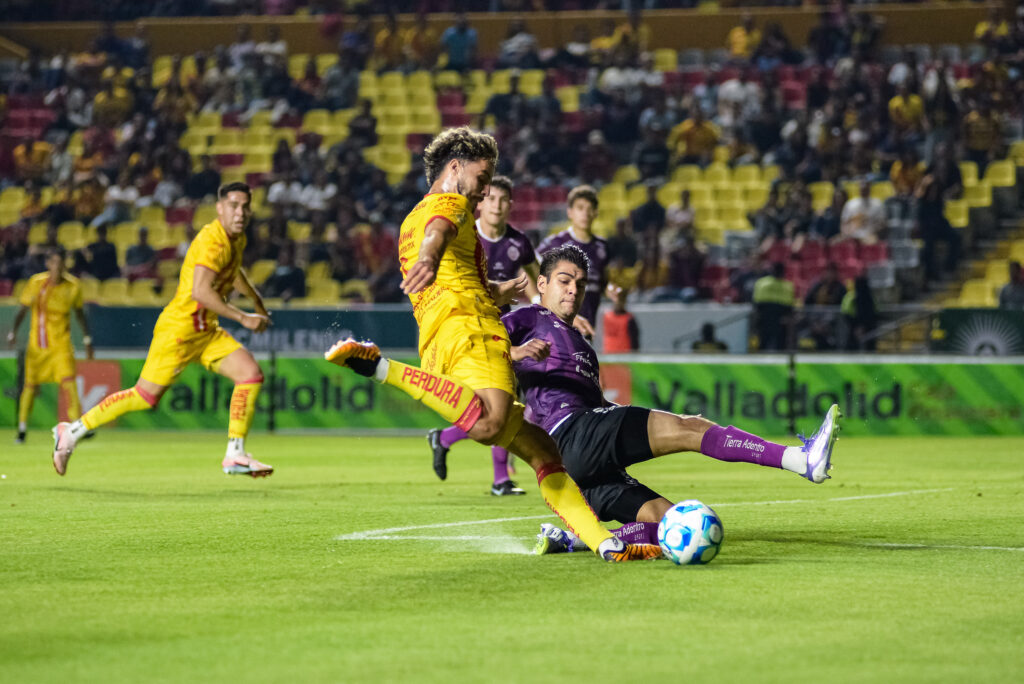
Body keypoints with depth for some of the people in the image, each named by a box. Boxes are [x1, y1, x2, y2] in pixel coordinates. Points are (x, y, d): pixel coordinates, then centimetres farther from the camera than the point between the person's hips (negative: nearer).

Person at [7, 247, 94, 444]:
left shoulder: (73, 286, -3)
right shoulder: (36, 282, -5)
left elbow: (79, 313, 11)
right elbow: (22, 309, 1)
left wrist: (87, 339, 10)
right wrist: (13, 331, -12)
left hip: (61, 343, -1)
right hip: (37, 344, 1)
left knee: (68, 380, -18)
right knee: (30, 385, 3)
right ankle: (22, 429, 19)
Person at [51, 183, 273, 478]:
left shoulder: (237, 240, 9)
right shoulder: (212, 241, -21)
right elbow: (200, 291, -33)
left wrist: (256, 299, 44)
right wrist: (243, 318, -31)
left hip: (207, 331, 9)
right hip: (179, 328, -9)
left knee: (252, 375, -7)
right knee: (146, 396, -3)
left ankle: (235, 456, -5)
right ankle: (72, 431, 11)